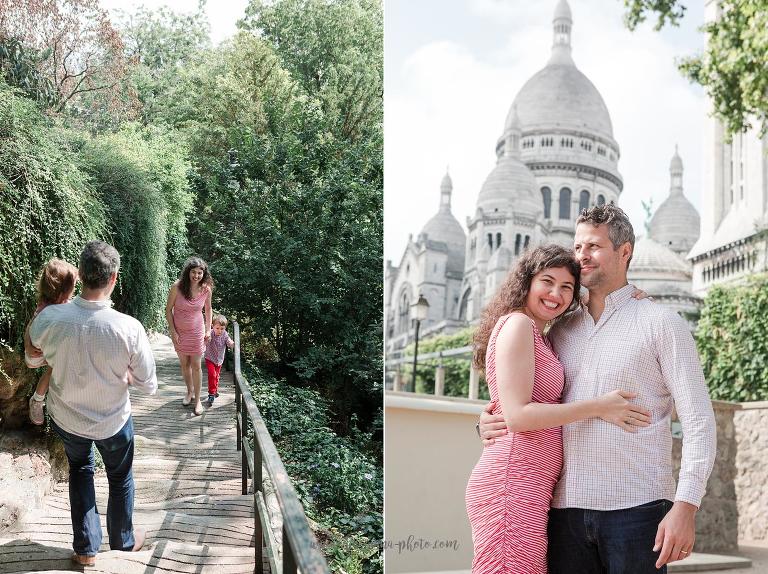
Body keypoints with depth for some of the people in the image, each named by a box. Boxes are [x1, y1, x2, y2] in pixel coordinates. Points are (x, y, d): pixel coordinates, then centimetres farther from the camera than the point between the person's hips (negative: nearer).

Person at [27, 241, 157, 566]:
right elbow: (149, 386, -18)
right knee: (120, 478, 26)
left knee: (80, 471, 30)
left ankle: (85, 548, 36)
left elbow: (34, 348, 1)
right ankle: (123, 539, 47)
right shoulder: (129, 328, -31)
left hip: (67, 419, 2)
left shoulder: (50, 318, -26)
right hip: (113, 422, -2)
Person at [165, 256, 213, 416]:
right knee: (184, 364, 14)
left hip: (197, 332, 0)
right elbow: (168, 310, -8)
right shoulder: (177, 287, -19)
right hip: (179, 332, 0)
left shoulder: (206, 290, -12)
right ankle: (190, 391, 34)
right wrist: (172, 331, -10)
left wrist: (208, 330, 2)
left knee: (196, 366, 2)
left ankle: (197, 399, 12)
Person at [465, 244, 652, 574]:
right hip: (512, 484, -10)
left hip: (532, 489, 10)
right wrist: (599, 407, -12)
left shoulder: (541, 337, 22)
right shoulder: (517, 324, -6)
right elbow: (517, 416, -15)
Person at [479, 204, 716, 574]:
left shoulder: (661, 324, 2)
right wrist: (492, 423, 0)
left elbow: (698, 419, -4)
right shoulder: (561, 332, 16)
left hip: (636, 507, -4)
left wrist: (686, 506, -15)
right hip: (567, 510, 4)